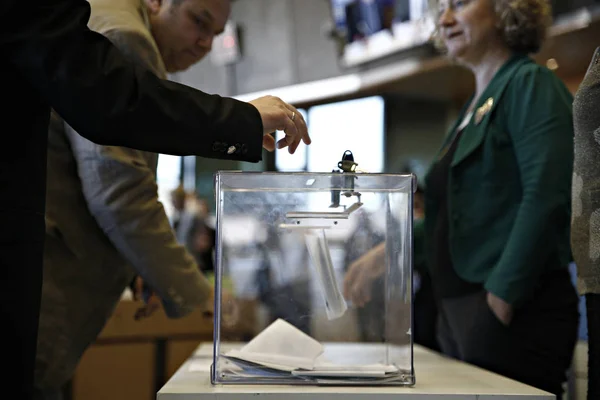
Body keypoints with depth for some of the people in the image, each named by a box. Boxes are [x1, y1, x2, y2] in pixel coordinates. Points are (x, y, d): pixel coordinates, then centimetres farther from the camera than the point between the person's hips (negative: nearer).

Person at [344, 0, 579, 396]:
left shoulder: (531, 84, -6)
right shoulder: (474, 106, 19)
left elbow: (547, 197, -18)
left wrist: (503, 296, -21)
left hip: (513, 310, -8)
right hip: (459, 309, 8)